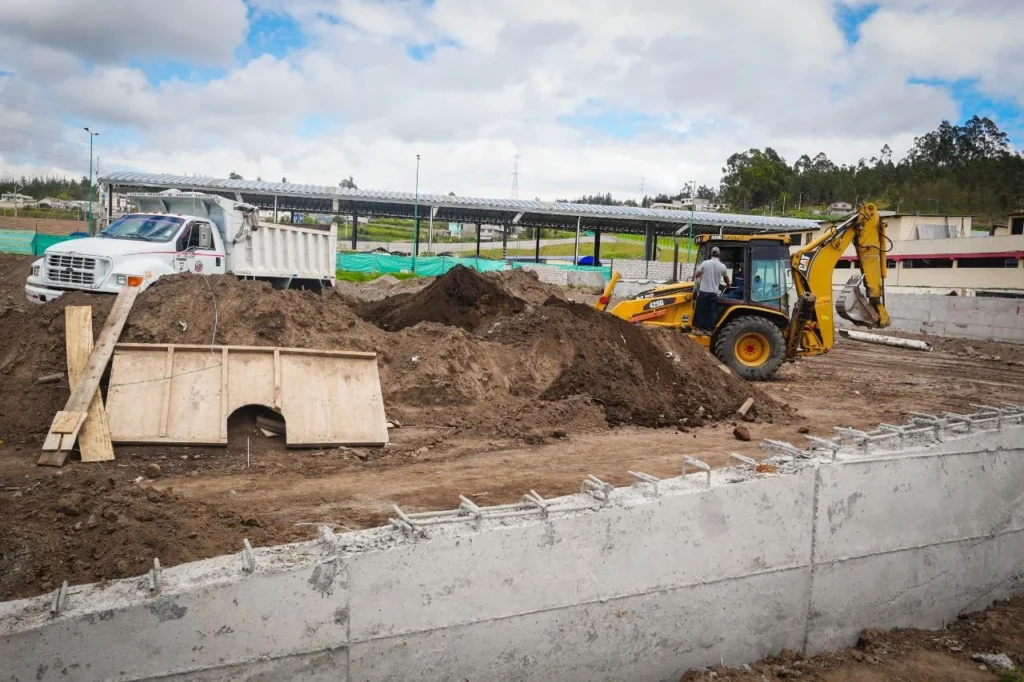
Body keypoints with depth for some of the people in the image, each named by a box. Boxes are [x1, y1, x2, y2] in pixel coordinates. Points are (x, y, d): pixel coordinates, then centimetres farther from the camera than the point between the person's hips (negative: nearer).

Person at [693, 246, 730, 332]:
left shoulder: (705, 263, -7)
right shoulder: (722, 266, 1)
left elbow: (696, 275, -3)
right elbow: (726, 279, 17)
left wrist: (701, 277, 22)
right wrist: (728, 286, 39)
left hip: (703, 291, -2)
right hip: (714, 292, 2)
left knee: (701, 310, 5)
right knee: (710, 311, 8)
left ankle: (699, 329, 5)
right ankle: (709, 329, 9)